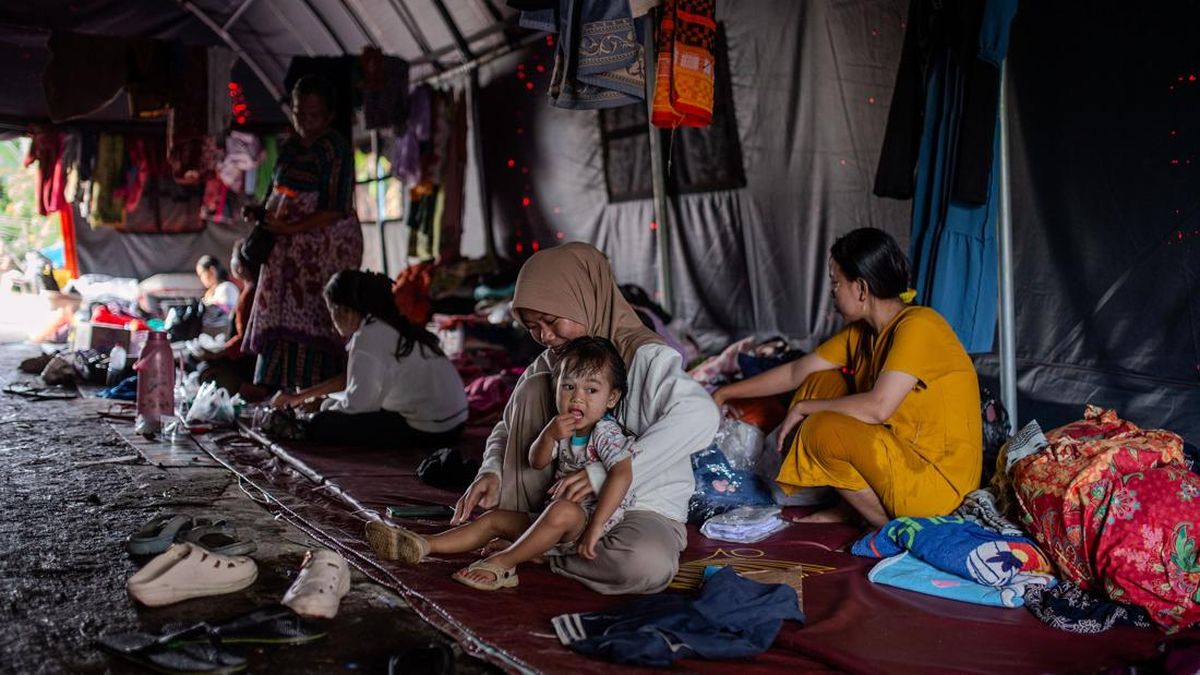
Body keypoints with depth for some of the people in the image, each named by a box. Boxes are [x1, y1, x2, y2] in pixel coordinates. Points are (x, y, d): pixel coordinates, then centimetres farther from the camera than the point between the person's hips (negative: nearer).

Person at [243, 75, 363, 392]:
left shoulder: (335, 149, -8)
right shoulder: (288, 148, 14)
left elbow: (336, 211, -15)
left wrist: (290, 228, -18)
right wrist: (262, 214, 2)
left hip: (327, 248, -7)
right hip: (288, 251, 7)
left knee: (313, 326, -9)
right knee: (278, 326, 5)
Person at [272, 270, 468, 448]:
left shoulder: (368, 337, -19)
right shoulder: (390, 325, 9)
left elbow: (356, 403, -17)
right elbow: (353, 377, 19)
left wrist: (329, 406, 6)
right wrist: (300, 396, 23)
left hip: (429, 432, -9)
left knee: (320, 426, -6)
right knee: (333, 405, 23)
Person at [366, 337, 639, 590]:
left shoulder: (606, 433, -16)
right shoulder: (561, 427, 8)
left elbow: (622, 474, -30)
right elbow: (537, 463, 4)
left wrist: (594, 527, -34)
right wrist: (549, 435, -19)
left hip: (592, 516, -8)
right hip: (556, 525, 8)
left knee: (563, 510, -40)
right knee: (495, 518, 6)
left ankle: (502, 564, -32)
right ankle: (423, 545, 3)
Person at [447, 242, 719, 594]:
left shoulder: (644, 356, -17)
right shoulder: (547, 365, 5)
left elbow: (700, 415, -34)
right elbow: (508, 427, 13)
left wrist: (604, 473, -36)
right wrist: (491, 470, -11)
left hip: (643, 507, -4)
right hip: (568, 502, 5)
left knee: (647, 563, -41)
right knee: (533, 388, -11)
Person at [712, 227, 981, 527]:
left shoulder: (917, 326, -21)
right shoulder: (862, 331, 5)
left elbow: (878, 407, -31)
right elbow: (796, 372, 12)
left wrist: (802, 408, -17)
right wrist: (725, 394, 15)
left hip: (940, 478, -9)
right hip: (901, 453, 9)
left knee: (824, 430, -25)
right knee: (821, 383, 7)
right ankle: (851, 507, 8)